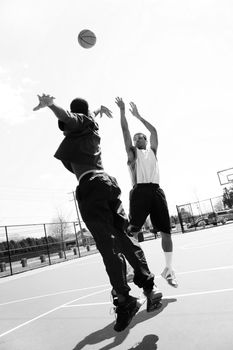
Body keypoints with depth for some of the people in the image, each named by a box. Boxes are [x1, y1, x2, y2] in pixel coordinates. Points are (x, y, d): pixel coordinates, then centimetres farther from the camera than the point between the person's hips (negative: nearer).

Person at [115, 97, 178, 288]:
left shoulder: (152, 151, 26)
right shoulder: (132, 152, 18)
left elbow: (154, 131, 24)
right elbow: (125, 130, 12)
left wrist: (138, 116, 30)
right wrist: (122, 110, 13)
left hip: (156, 190, 4)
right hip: (140, 191, -3)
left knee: (166, 231, 1)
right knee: (132, 231, -11)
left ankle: (169, 269, 13)